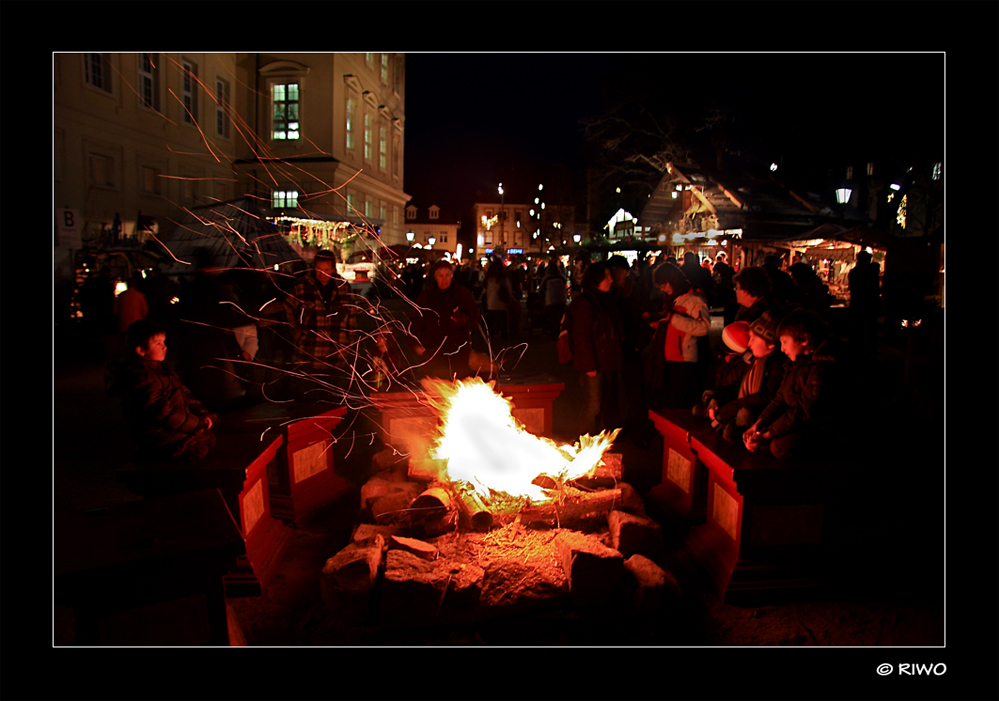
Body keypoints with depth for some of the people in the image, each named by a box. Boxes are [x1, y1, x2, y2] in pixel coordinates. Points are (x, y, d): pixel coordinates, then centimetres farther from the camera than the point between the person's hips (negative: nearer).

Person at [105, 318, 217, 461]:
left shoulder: (163, 366, 11)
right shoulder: (140, 377, -22)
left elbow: (184, 394, 17)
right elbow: (161, 412, -24)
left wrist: (203, 414, 4)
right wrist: (194, 425, -17)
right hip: (154, 432, -10)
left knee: (209, 439, 6)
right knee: (197, 449, -20)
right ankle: (150, 455, -2)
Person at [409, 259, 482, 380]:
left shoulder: (463, 294, 7)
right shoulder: (425, 296, 8)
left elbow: (476, 319, 10)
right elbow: (415, 322, 11)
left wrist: (465, 322, -13)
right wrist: (416, 344, -4)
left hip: (458, 352, 0)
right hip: (432, 353, 0)